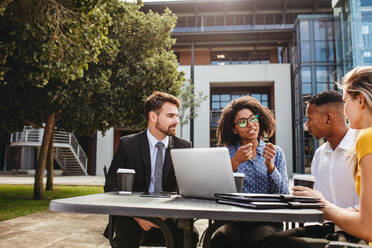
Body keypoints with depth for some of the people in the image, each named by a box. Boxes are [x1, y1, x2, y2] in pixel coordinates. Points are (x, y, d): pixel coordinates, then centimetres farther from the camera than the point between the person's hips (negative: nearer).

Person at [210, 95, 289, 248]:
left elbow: (284, 195, 0)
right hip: (234, 220, 0)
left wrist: (270, 165, -14)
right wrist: (235, 162, -20)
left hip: (267, 222, 0)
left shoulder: (276, 153, 9)